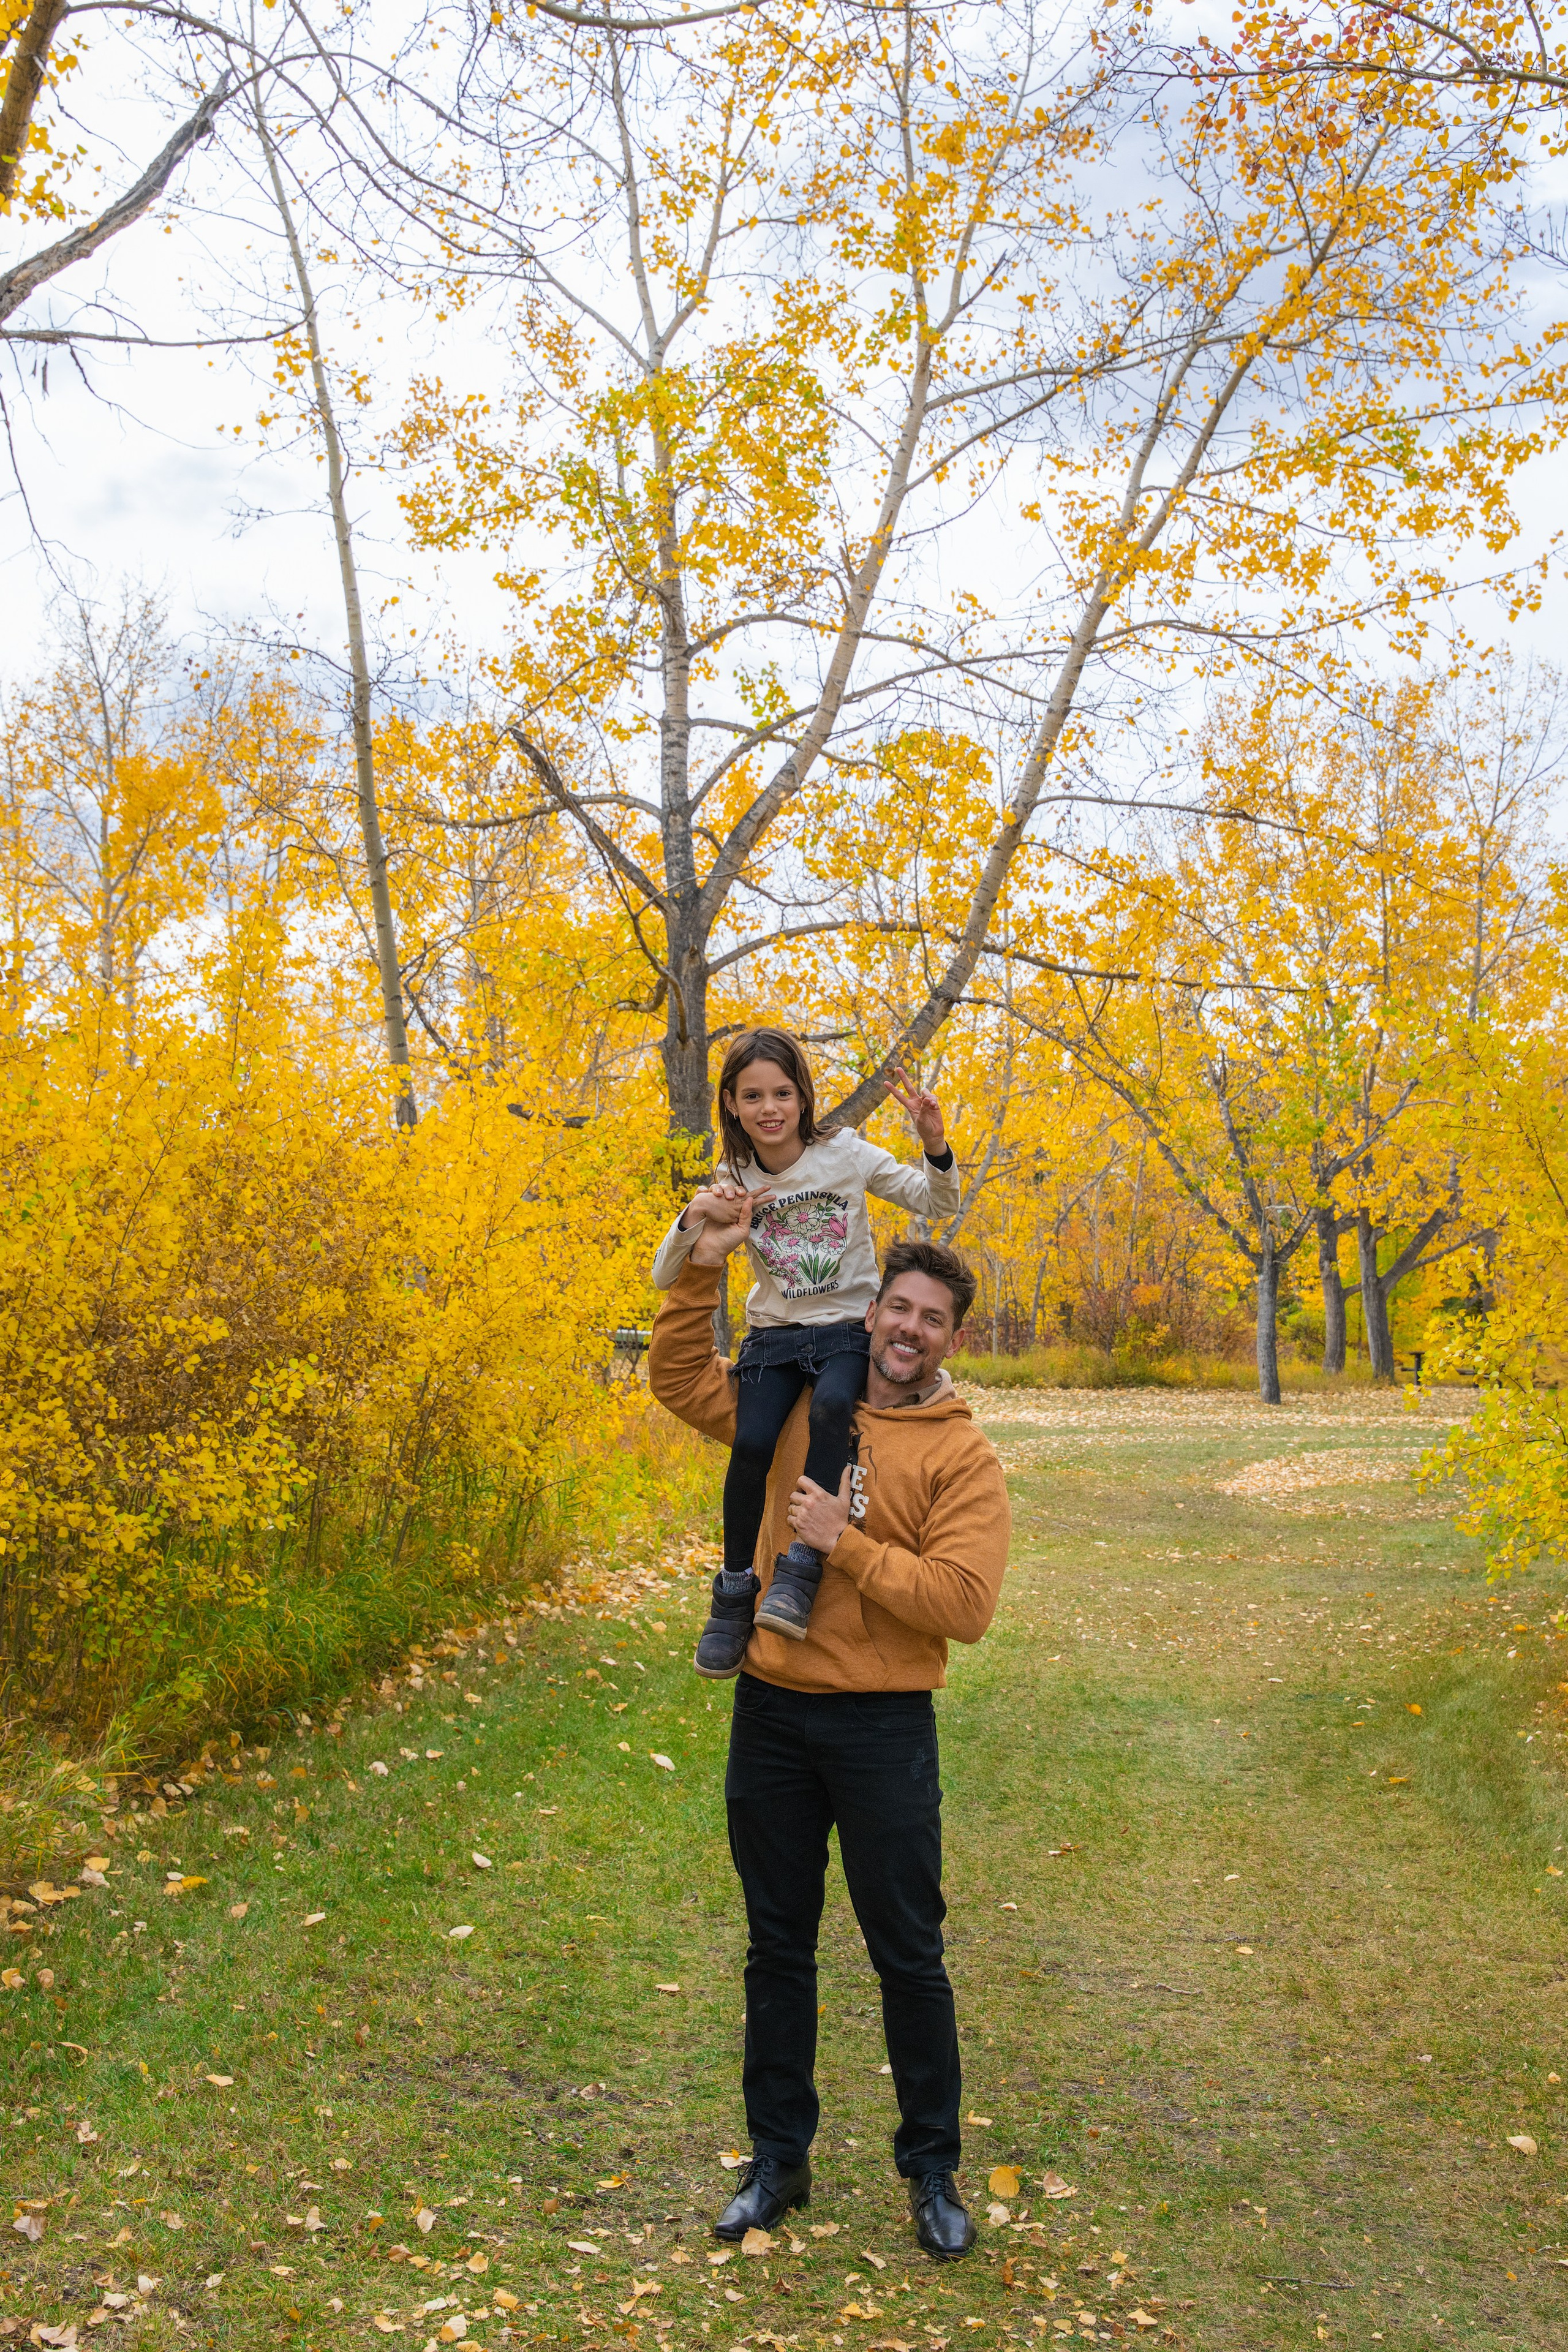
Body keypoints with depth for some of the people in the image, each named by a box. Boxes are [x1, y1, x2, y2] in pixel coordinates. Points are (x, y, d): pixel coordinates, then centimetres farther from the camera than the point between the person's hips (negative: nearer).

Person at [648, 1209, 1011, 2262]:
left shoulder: (962, 1456, -8)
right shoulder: (797, 1406, 4)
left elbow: (965, 1604, -17)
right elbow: (680, 1381, 10)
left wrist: (845, 1544, -19)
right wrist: (704, 1271, -1)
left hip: (884, 1728, -3)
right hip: (771, 1713, 4)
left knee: (909, 1956, 8)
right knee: (778, 1947, 15)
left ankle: (933, 2171, 27)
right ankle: (779, 2159, 31)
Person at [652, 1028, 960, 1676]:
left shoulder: (845, 1155, -3)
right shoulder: (734, 1182, 2)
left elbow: (938, 1204, 6)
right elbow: (665, 1278, 1)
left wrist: (935, 1144, -14)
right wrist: (694, 1219, -19)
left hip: (849, 1329, -2)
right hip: (773, 1335, 2)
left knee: (831, 1405, -35)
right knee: (750, 1444, -25)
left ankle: (801, 1565, -30)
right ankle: (736, 1592, -7)